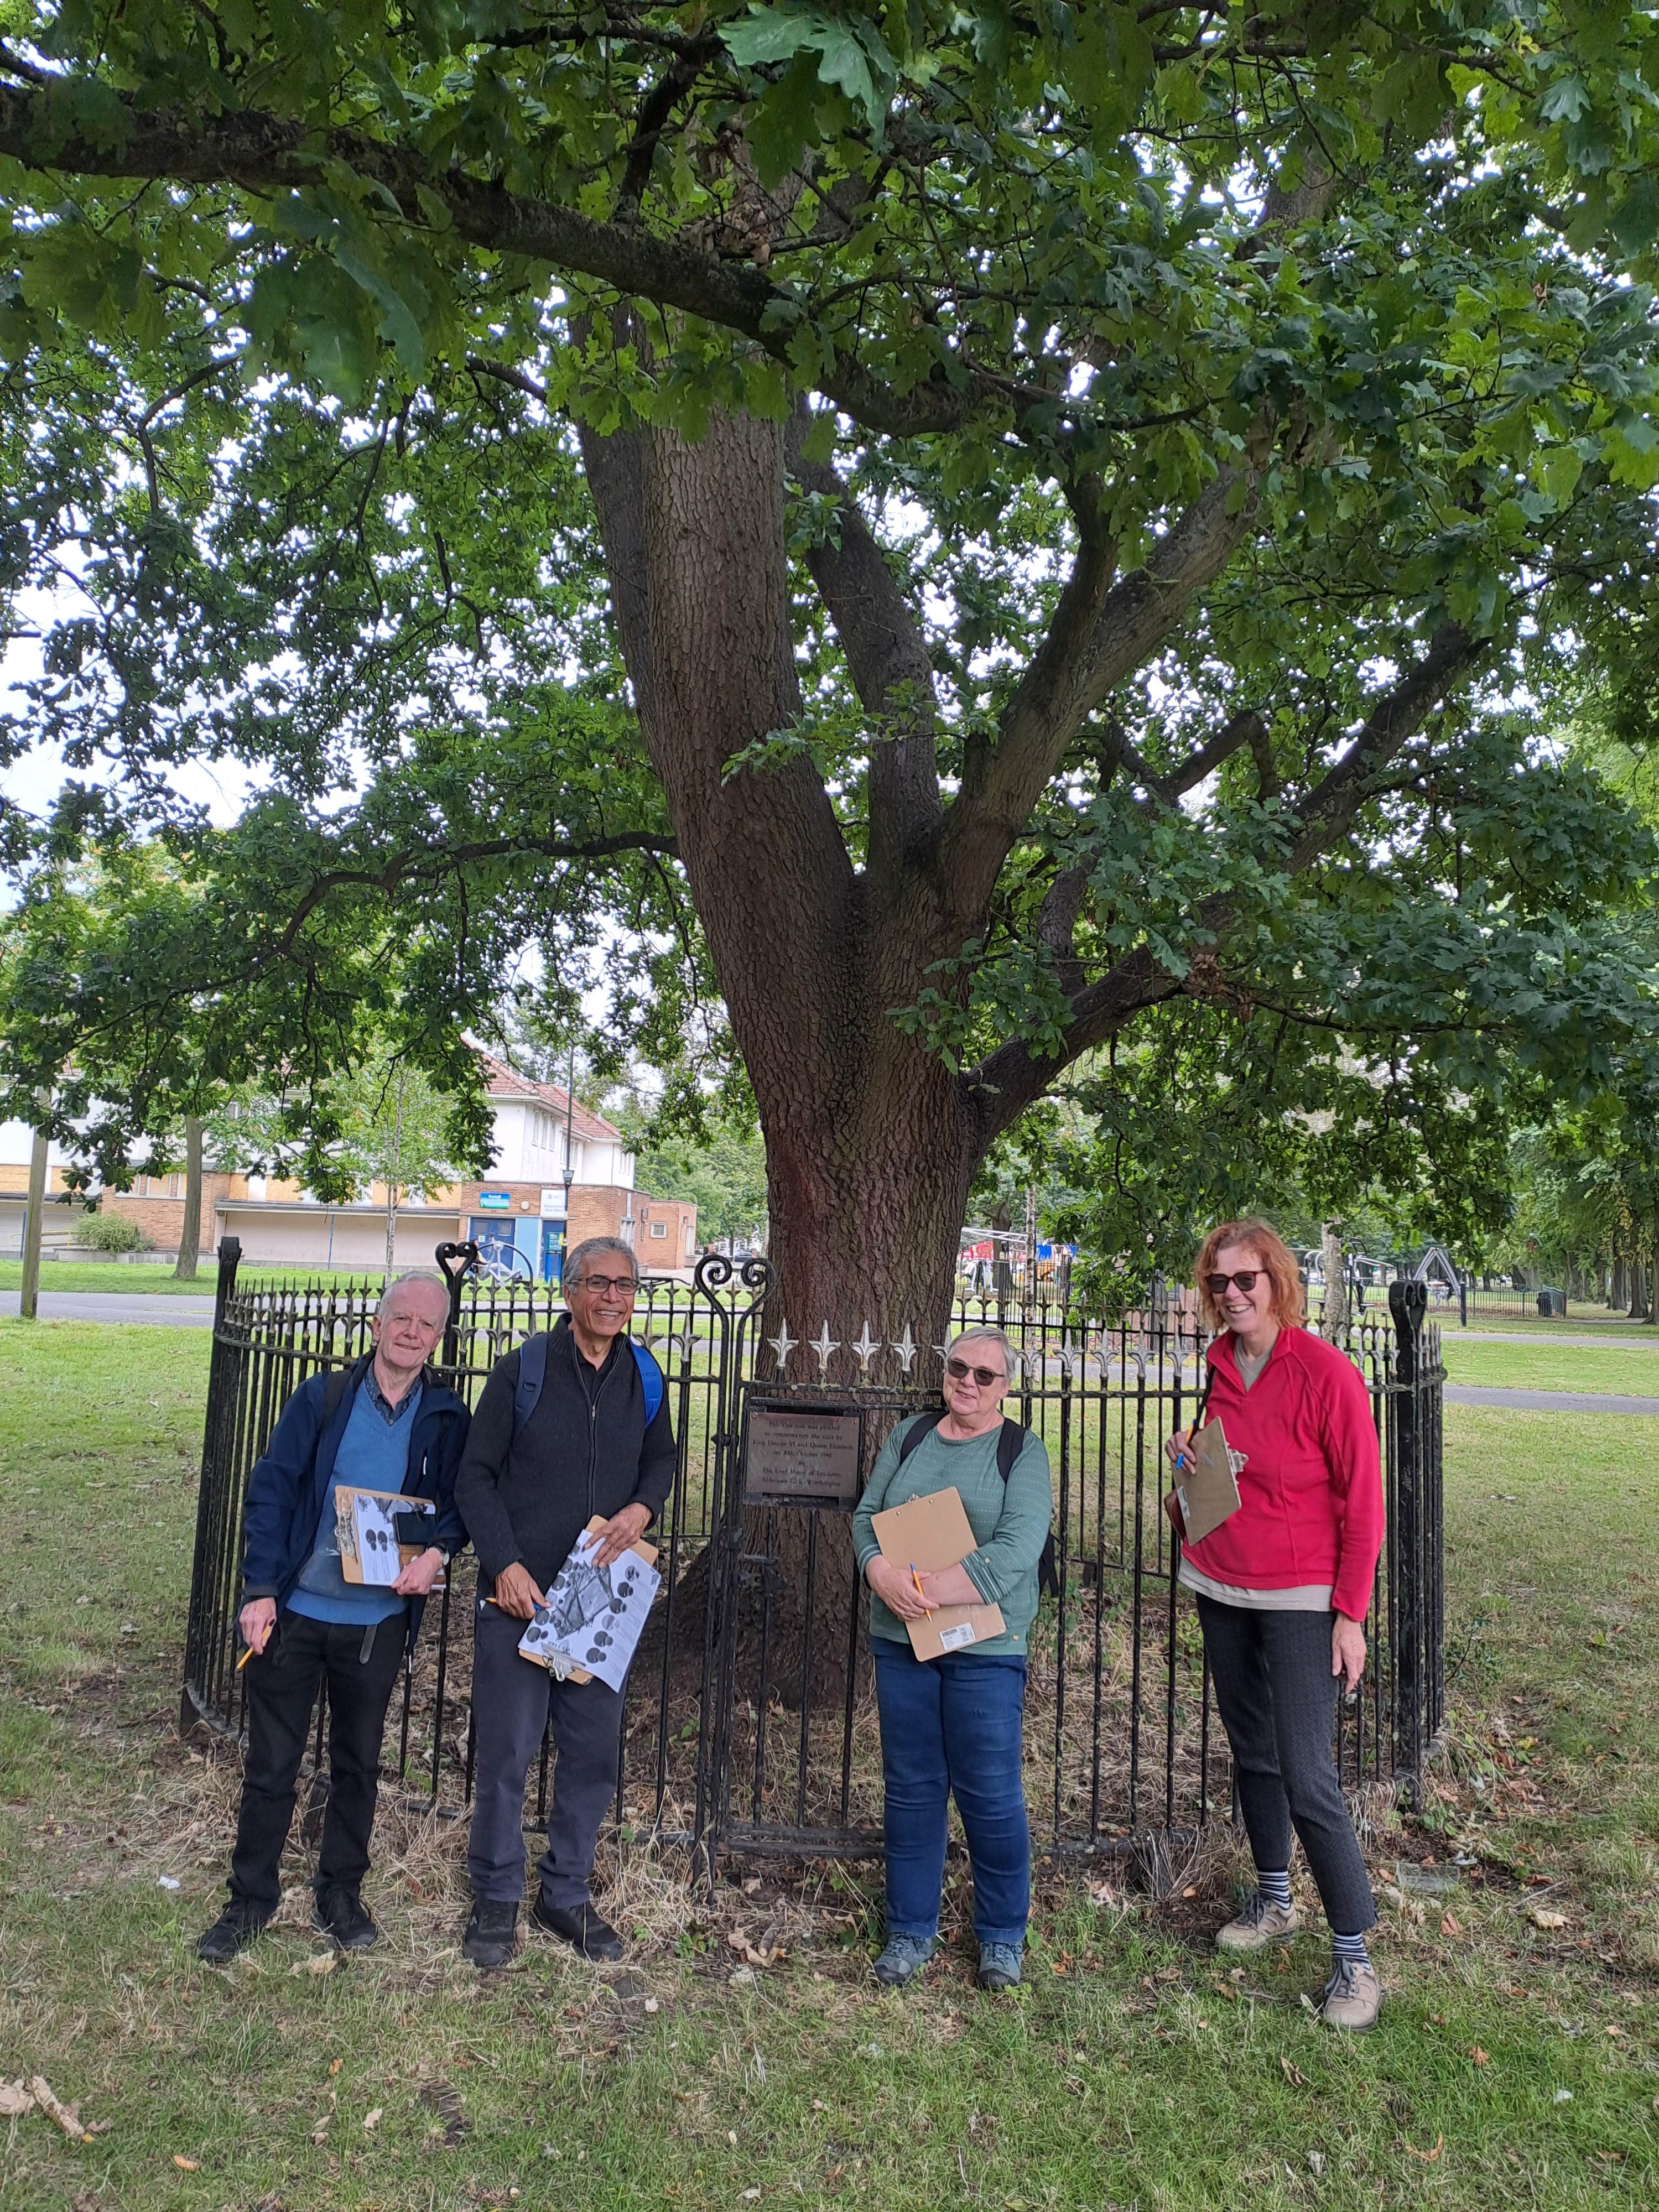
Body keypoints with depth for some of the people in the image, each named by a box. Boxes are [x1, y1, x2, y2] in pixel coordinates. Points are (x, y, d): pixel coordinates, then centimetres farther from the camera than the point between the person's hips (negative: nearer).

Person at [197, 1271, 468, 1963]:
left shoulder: (446, 1419, -3)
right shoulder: (323, 1398, -7)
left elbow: (461, 1501, 5)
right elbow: (271, 1488, -6)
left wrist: (439, 1550, -16)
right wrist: (260, 1589, -11)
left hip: (379, 1621, 1)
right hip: (295, 1612, -1)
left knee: (357, 1763, 16)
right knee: (270, 1764, 11)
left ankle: (341, 1894, 33)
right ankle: (250, 1899, 29)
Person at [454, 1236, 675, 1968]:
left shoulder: (644, 1378, 4)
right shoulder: (522, 1371, -7)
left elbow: (662, 1459, 18)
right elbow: (476, 1476, -4)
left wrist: (643, 1508, -4)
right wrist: (506, 1565, -14)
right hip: (517, 1594, -3)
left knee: (594, 1753, 11)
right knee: (506, 1751, 4)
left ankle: (566, 1893, 29)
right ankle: (496, 1899, 23)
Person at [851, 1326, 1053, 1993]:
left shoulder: (1023, 1450, -3)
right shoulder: (909, 1435, 9)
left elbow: (1015, 1550, -15)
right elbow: (867, 1515, 6)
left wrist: (930, 1590, -21)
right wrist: (883, 1575, -16)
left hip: (985, 1648, -3)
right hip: (900, 1640, 3)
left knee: (989, 1795, 4)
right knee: (910, 1789, 12)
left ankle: (1003, 1936, 25)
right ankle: (910, 1930, 27)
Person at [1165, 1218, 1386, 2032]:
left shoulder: (1325, 1371, -15)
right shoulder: (1220, 1364, 4)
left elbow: (1362, 1499, -12)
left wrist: (1351, 1614, -12)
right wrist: (1190, 1454, -1)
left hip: (1298, 1599, -6)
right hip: (1221, 1589, 6)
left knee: (1307, 1779, -6)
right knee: (1251, 1754, 17)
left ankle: (1354, 1957, 8)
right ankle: (1273, 1903, 35)